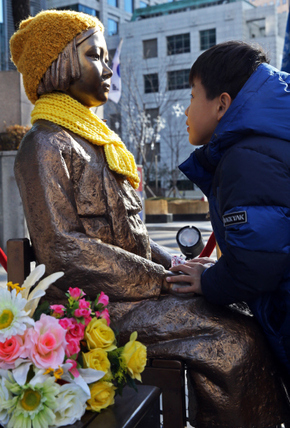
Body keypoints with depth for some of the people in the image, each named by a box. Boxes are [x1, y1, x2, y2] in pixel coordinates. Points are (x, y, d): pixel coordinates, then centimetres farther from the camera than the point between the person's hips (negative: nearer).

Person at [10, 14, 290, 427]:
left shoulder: (91, 139, 20)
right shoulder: (46, 145, -8)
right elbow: (63, 249, -17)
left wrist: (175, 268, 4)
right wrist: (162, 281, -15)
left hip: (129, 288, 8)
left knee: (230, 325, -6)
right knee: (236, 338, -17)